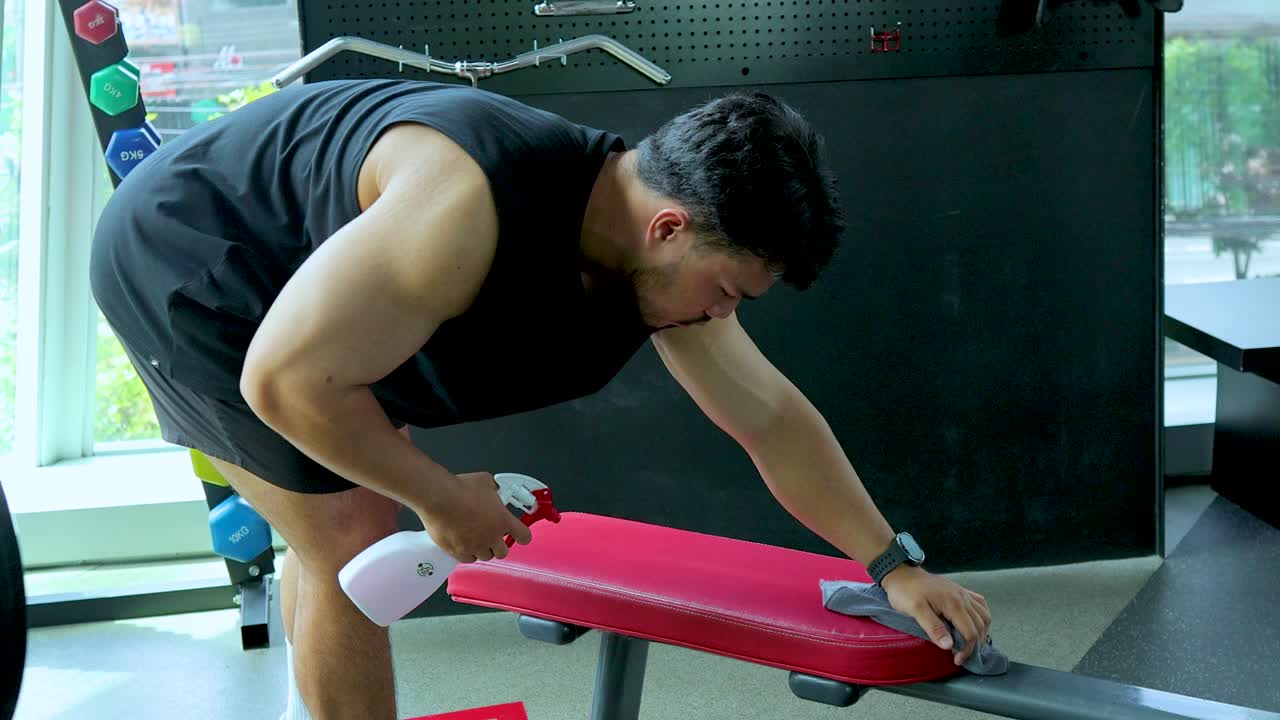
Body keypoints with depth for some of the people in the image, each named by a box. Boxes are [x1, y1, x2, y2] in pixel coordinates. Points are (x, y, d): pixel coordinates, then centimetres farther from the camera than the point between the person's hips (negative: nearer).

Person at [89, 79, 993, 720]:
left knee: (357, 518, 18)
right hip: (181, 252, -8)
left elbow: (770, 417, -1)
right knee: (353, 540, -8)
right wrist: (443, 498, -21)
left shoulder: (664, 253, -11)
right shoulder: (477, 208, -38)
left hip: (269, 265, 8)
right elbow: (286, 379, -33)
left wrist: (895, 565, 0)